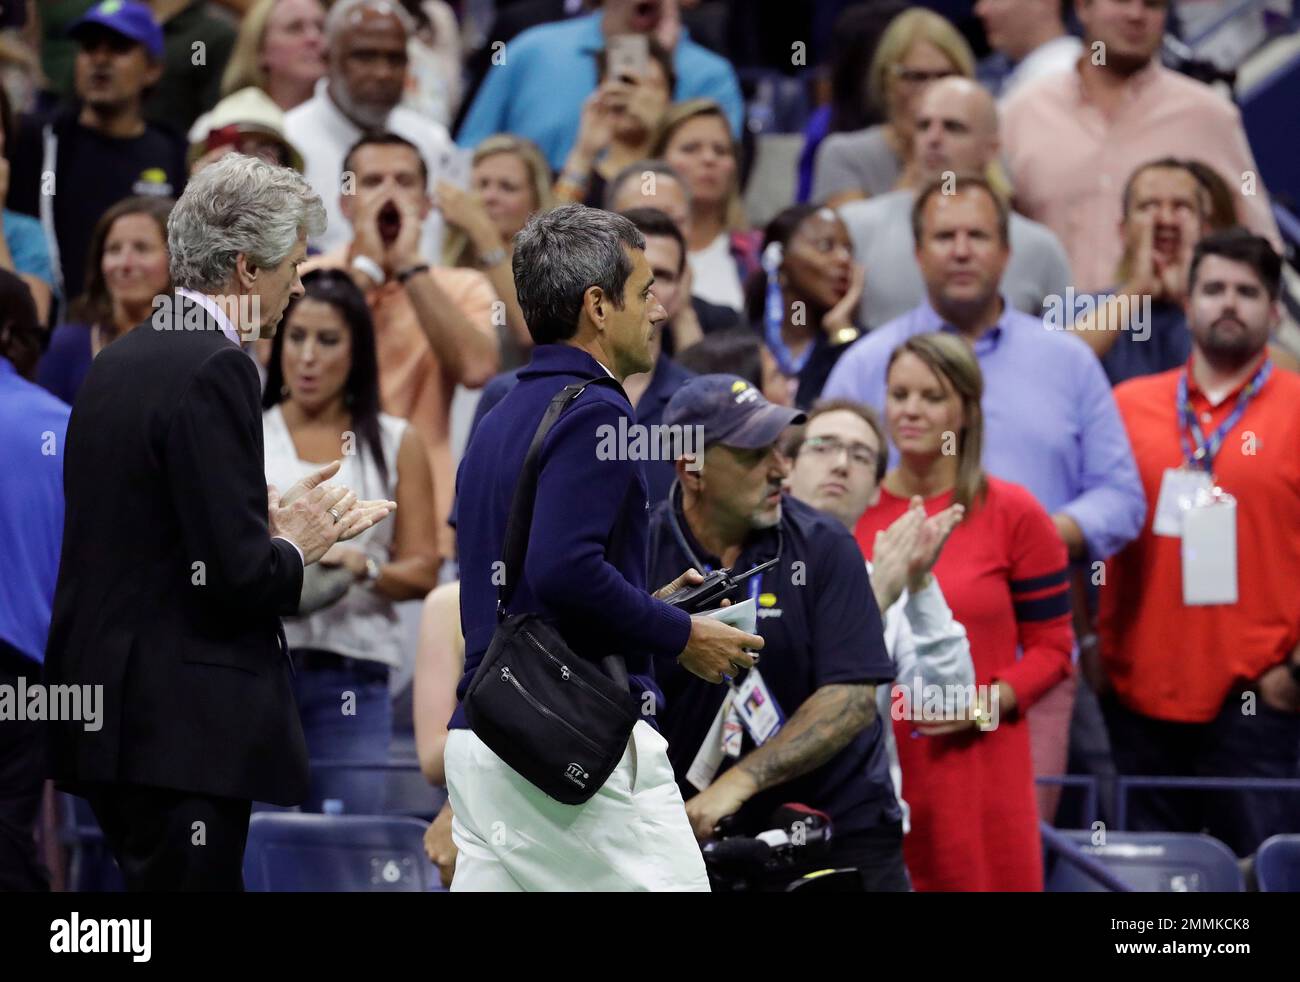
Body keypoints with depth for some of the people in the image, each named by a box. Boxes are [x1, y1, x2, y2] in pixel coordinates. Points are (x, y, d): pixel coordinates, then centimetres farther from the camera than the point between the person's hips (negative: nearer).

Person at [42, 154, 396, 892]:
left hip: (110, 714, 9)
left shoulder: (120, 361, 12)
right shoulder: (215, 371, -15)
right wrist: (293, 547, 1)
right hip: (181, 728, -9)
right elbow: (237, 575, -20)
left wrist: (272, 521, 16)